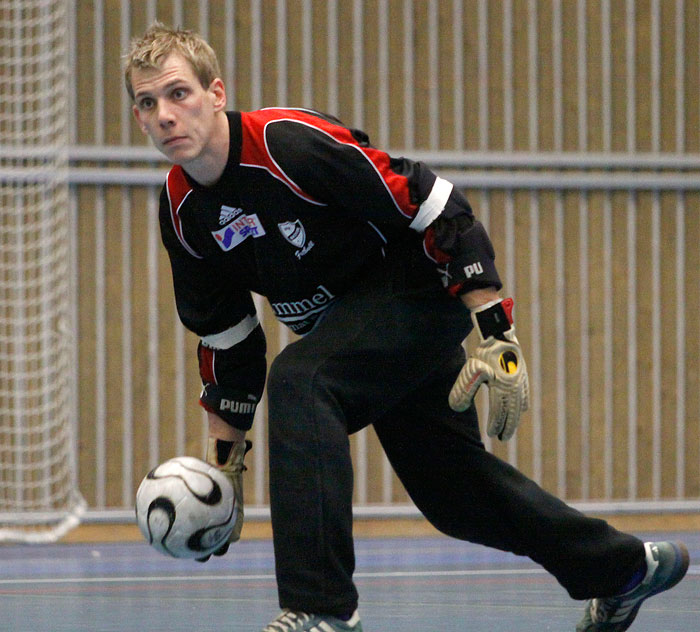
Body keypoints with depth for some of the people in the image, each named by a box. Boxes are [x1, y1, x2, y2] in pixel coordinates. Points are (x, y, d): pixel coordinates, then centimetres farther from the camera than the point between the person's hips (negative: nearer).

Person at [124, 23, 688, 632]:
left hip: (420, 290, -9)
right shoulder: (181, 212, -3)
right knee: (451, 487, 15)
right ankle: (626, 566, 37)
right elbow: (225, 334, 10)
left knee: (299, 382, -31)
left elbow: (439, 211, -24)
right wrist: (225, 454, 7)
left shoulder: (290, 143, -27)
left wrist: (497, 337, -26)